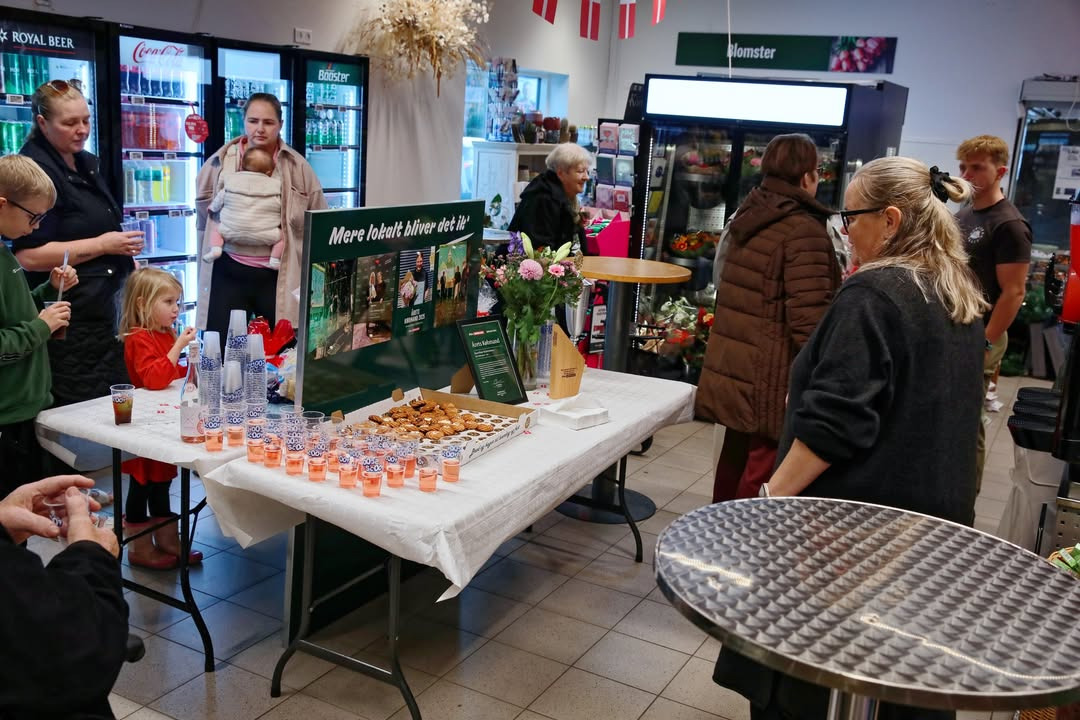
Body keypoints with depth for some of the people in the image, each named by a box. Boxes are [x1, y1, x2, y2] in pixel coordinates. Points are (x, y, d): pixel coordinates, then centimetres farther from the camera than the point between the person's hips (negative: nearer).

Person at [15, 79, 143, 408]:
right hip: (71, 320, -9)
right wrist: (102, 246, -20)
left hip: (104, 305, 9)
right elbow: (29, 256, -22)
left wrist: (127, 259, 16)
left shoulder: (85, 163, 14)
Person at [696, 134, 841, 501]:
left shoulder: (746, 218, 11)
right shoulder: (804, 230, -16)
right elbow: (808, 318, -21)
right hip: (773, 376, -9)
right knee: (766, 464, -1)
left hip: (733, 367, 9)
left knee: (737, 452, 20)